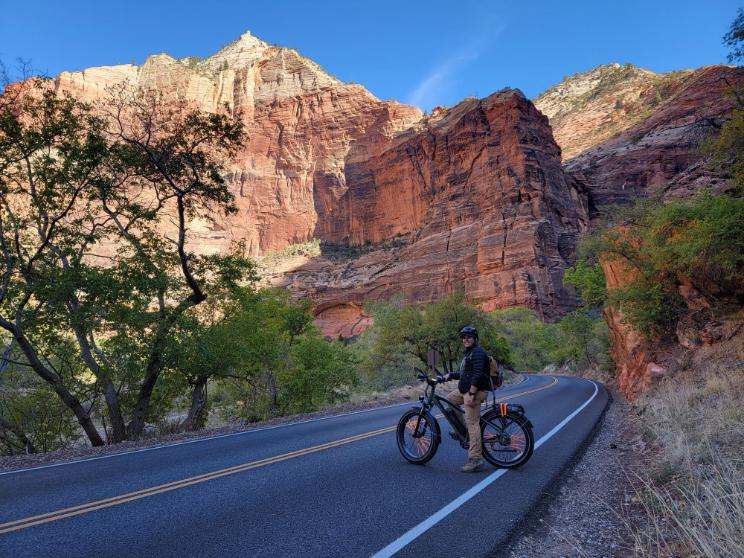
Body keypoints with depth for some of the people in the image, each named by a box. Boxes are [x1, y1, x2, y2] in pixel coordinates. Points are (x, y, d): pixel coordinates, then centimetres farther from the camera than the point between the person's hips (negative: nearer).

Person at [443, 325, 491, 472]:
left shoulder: (478, 352, -12)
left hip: (475, 391, -10)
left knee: (472, 423, -11)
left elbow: (478, 375, -23)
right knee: (448, 400, 20)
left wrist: (471, 394, -27)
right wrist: (450, 375, 17)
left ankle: (475, 459, -9)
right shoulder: (469, 353, 21)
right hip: (465, 390, 10)